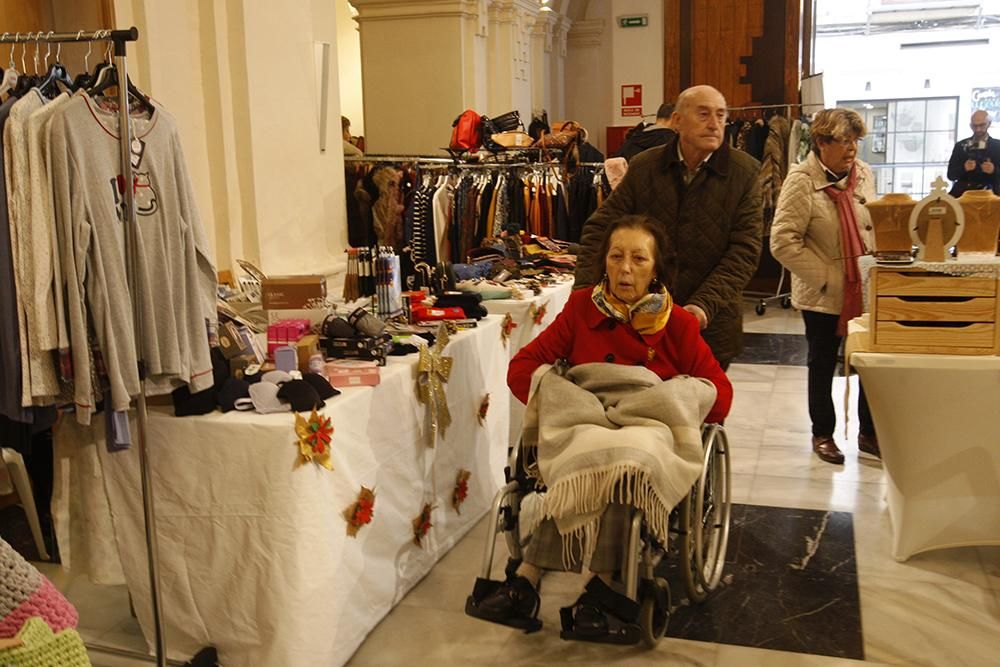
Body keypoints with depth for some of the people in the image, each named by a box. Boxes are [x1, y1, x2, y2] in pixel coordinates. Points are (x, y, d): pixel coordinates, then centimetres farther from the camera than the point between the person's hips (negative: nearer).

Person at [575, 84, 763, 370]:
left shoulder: (744, 172, -3)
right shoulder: (643, 167, 1)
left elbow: (745, 249, -8)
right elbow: (600, 229, 1)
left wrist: (705, 304, -22)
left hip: (710, 325, -1)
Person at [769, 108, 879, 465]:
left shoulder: (864, 173, 3)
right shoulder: (802, 181, -15)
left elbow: (876, 225, 15)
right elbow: (783, 242, -19)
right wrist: (826, 277, -17)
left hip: (865, 289, 5)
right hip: (823, 294, -5)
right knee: (822, 365, 12)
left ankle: (869, 433, 28)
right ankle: (823, 434, 29)